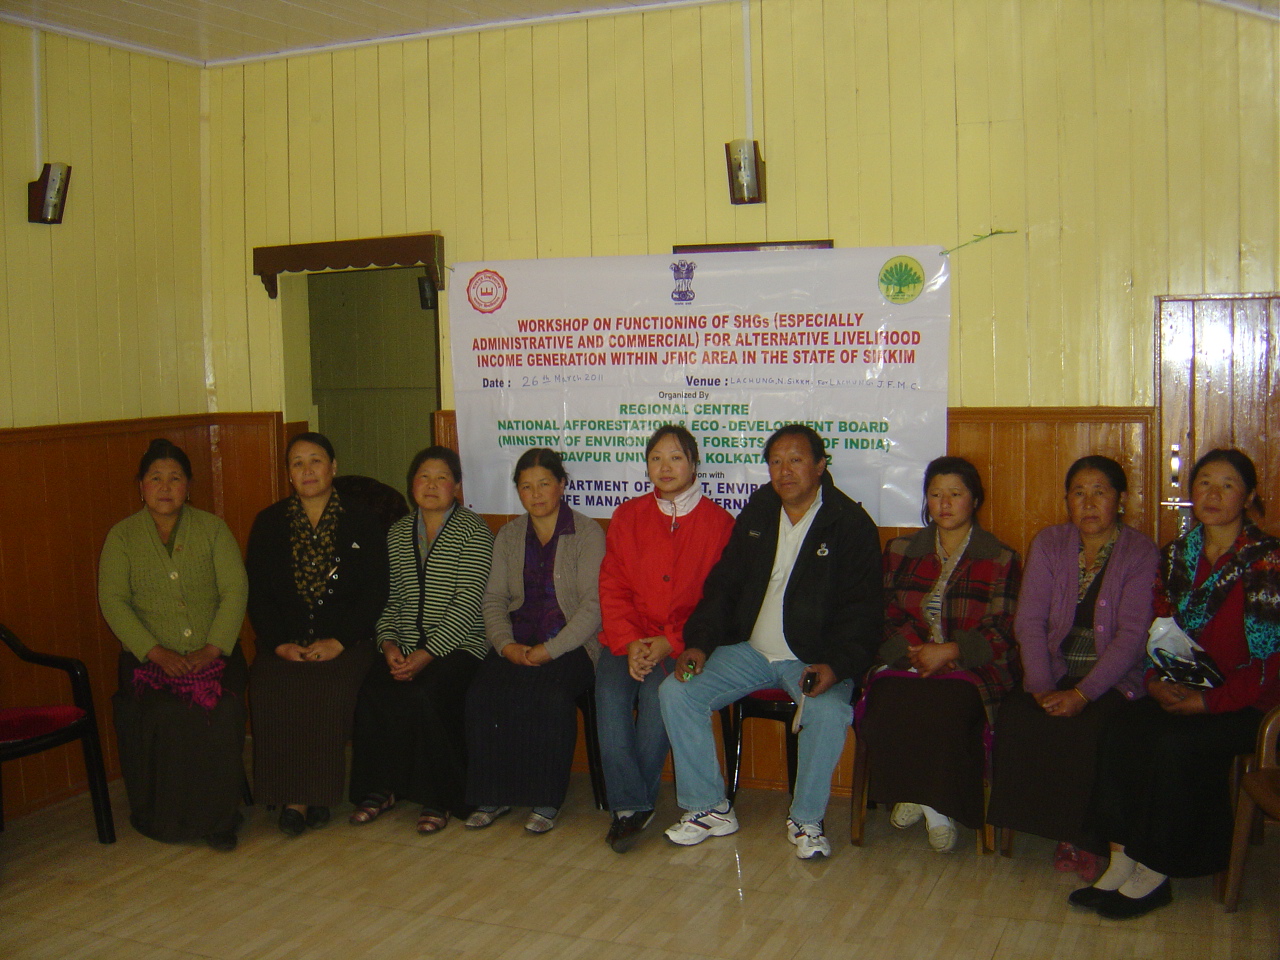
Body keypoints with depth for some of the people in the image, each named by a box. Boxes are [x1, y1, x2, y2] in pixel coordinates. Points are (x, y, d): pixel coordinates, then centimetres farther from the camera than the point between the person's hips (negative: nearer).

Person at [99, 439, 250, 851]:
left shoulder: (212, 529, 8)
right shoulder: (122, 536, 8)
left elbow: (235, 589, -1)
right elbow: (113, 601, -1)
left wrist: (212, 649, -14)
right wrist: (156, 652, -14)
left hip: (214, 655, 0)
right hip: (150, 659, 0)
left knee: (220, 714, -26)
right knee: (164, 718, -27)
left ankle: (218, 818, -9)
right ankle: (166, 820, -7)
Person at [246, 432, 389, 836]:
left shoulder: (361, 522, 8)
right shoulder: (269, 523, 12)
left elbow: (375, 592, 2)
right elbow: (256, 594, 7)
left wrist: (338, 642, -11)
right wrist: (280, 643, -9)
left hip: (343, 643, -1)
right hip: (284, 643, 2)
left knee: (331, 691, -32)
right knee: (270, 692, -29)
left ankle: (318, 793, -14)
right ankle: (291, 795, -17)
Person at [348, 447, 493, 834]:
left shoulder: (473, 530, -2)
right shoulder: (397, 533, 16)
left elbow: (468, 602, -10)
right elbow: (389, 599, 14)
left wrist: (427, 654, -18)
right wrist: (389, 643, -5)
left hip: (456, 646, -4)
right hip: (404, 646, 5)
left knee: (424, 693, -32)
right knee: (371, 693, -24)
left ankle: (437, 799, -13)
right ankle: (379, 788, -4)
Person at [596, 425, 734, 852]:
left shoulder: (718, 522, 4)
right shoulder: (628, 517, 12)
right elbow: (612, 589, 8)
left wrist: (670, 642, -13)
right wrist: (629, 643, -9)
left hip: (683, 643, -2)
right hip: (628, 638, 2)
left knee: (658, 692, -31)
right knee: (610, 693, -27)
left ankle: (634, 804, -15)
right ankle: (630, 805, -19)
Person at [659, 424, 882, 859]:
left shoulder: (851, 524, -4)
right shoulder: (755, 515, 10)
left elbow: (861, 610, -8)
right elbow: (722, 585, 13)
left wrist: (835, 666, -25)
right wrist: (698, 643, -3)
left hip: (814, 657, -4)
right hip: (749, 650, 5)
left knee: (829, 712, -34)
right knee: (676, 692, -13)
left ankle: (806, 820, -9)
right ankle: (709, 808, 0)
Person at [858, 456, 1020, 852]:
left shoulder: (1000, 559, 8)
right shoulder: (900, 551, 17)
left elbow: (1001, 632, 1)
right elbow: (886, 615, 10)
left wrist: (949, 651, -13)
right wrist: (915, 651, -9)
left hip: (971, 668, -2)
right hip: (906, 662, 2)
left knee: (942, 711, -34)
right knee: (886, 705, -31)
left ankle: (937, 803, -11)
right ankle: (910, 793, -8)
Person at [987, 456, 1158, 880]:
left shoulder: (1141, 554, -2)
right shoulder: (1049, 543, 8)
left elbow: (1132, 635, -11)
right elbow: (1030, 621, 0)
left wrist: (1082, 693, -22)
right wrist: (1040, 686, -15)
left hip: (1115, 680, -3)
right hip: (1055, 672, 3)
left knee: (1084, 729, -32)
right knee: (1015, 716, -27)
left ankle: (1085, 840, -9)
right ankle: (1055, 828, -10)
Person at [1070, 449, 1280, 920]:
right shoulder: (1176, 555, 11)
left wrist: (1208, 701, -18)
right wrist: (1158, 681, -7)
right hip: (1181, 692, 5)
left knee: (1173, 743, -30)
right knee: (1121, 730, -23)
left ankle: (1155, 873, -15)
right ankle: (1121, 861, -19)